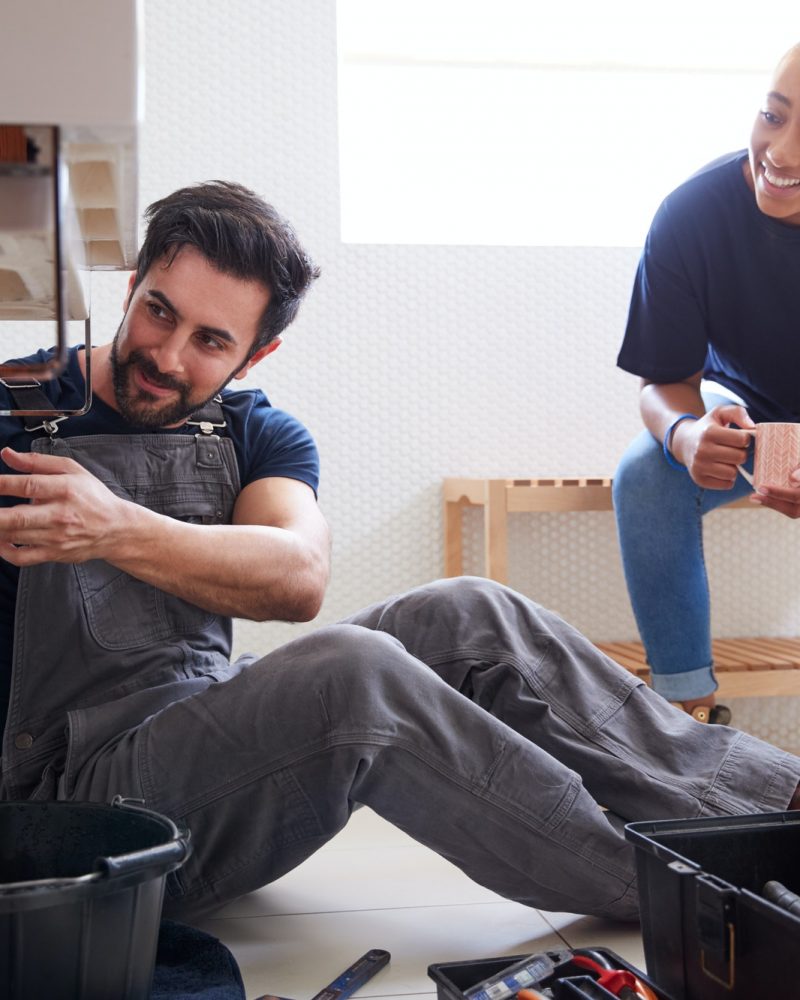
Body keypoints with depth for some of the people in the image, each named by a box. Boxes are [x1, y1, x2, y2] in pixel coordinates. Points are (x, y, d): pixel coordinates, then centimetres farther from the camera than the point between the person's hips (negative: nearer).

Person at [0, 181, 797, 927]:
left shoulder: (256, 435, 8)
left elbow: (299, 578, -16)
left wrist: (119, 531, -32)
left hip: (221, 726, 5)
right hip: (82, 787, -5)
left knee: (468, 616, -12)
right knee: (352, 671, -32)